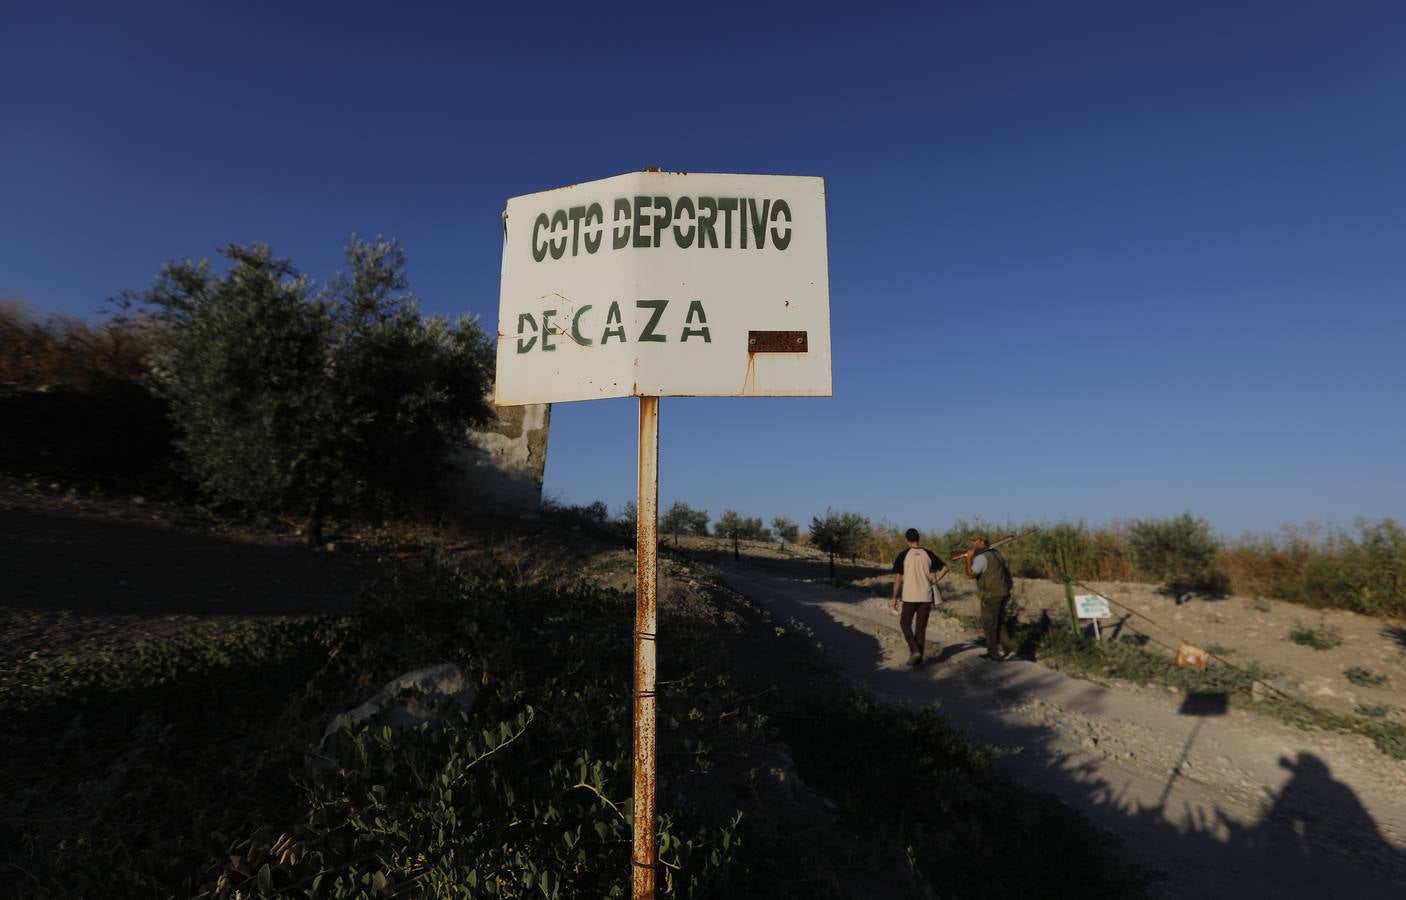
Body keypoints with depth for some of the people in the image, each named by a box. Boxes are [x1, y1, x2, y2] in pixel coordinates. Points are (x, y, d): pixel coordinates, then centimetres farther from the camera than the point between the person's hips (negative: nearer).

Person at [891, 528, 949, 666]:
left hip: (910, 597, -3)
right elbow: (945, 568, 2)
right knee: (921, 627, 12)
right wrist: (934, 582, 8)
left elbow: (897, 578, -7)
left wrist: (895, 597, 1)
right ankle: (919, 658, 13)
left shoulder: (903, 555, -7)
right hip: (926, 597, 3)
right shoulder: (928, 554, 3)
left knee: (905, 623, 14)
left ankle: (914, 651, -4)